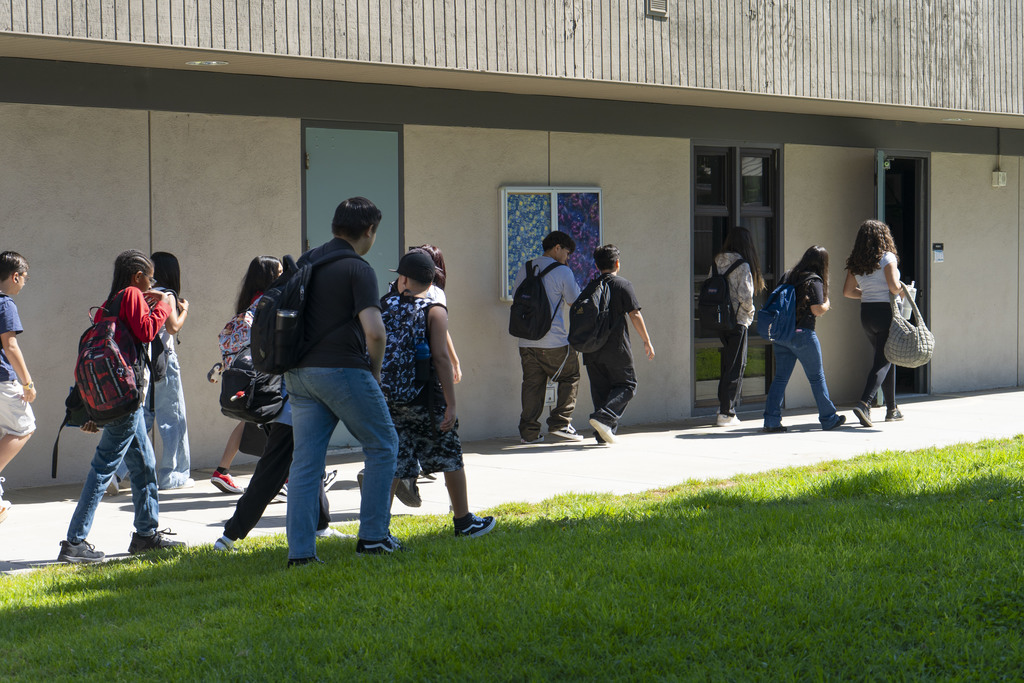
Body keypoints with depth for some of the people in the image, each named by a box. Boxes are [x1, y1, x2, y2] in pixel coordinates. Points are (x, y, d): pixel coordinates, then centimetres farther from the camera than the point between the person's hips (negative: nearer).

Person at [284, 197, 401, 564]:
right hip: (342, 370, -6)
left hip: (299, 373, 7)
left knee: (305, 461, 6)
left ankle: (300, 551, 2)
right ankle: (373, 536, 10)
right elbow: (374, 330, -19)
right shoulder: (358, 269, -9)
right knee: (382, 446, 10)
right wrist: (375, 370, -2)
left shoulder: (305, 262, 14)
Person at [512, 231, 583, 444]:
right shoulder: (562, 272, -7)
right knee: (570, 378, 11)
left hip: (526, 342, 5)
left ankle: (529, 431, 6)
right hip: (555, 342, -5)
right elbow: (574, 302, 1)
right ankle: (560, 423, 5)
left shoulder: (524, 269, 11)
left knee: (532, 384, 9)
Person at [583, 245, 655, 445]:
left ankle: (604, 433, 5)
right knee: (627, 385, 6)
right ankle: (603, 416, -16)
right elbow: (634, 315, -9)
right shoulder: (623, 285, -4)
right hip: (616, 348, -5)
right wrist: (647, 341, -3)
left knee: (600, 389, 10)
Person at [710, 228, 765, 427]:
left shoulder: (717, 263, 6)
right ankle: (726, 414, -1)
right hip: (737, 321, -6)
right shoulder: (742, 266, -12)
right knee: (736, 368, 0)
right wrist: (749, 313, 2)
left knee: (726, 365, 16)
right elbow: (745, 296, -16)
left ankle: (724, 408, 17)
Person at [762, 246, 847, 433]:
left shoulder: (787, 276, 10)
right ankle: (828, 419, 17)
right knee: (817, 377, 7)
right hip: (802, 334, -6)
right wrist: (827, 304, 7)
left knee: (780, 377, 7)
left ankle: (771, 420, -1)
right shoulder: (814, 281, -8)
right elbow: (817, 310, -13)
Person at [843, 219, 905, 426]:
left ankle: (892, 409, 23)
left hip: (866, 314, 6)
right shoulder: (887, 258, -11)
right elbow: (894, 287, -18)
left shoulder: (856, 263, 6)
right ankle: (864, 403, -20)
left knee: (885, 358, 17)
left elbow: (847, 291, 7)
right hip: (885, 312, -6)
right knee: (883, 361, -4)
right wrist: (903, 292, 2)